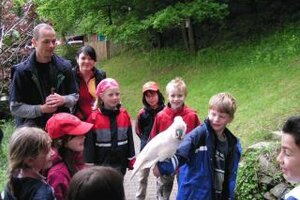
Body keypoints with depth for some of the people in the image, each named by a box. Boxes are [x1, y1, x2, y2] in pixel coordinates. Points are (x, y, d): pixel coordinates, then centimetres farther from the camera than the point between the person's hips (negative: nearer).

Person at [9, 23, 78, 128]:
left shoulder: (64, 66, 3)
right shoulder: (22, 71, -7)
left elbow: (75, 96, 11)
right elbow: (15, 108, -7)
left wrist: (63, 100, -12)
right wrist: (41, 109, -20)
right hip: (32, 128, -3)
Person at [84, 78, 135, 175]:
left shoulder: (124, 114, 0)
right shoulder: (94, 117, -11)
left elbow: (130, 139, 6)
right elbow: (89, 144, -9)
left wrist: (131, 160, 7)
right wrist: (90, 165, -9)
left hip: (120, 163, 3)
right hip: (101, 165, -3)